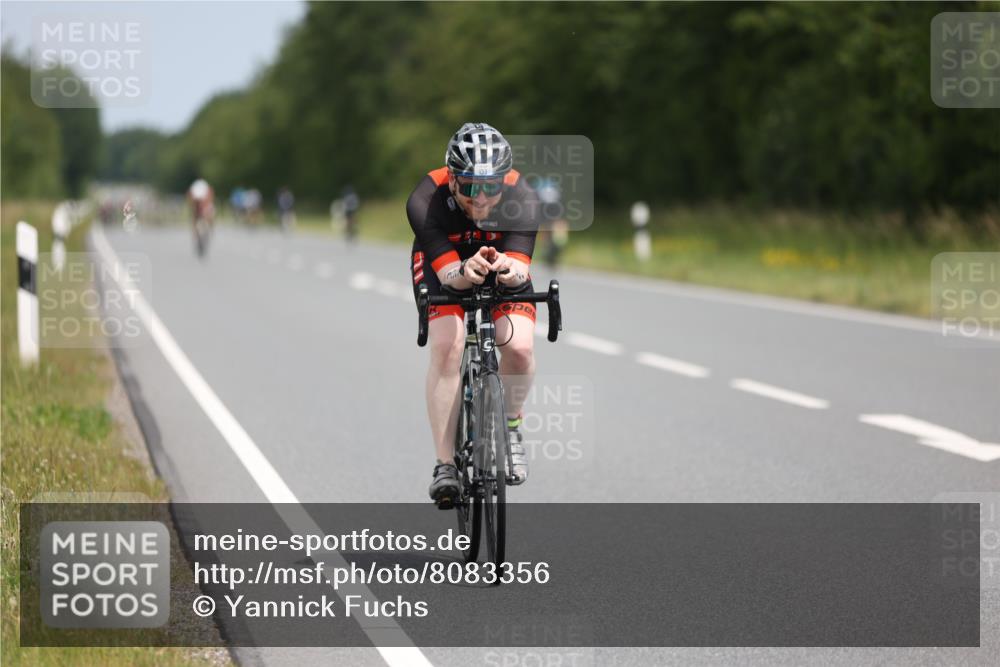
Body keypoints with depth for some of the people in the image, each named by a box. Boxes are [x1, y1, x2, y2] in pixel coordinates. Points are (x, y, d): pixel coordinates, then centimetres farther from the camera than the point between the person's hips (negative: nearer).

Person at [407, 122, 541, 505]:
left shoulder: (522, 198, -33)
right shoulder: (426, 202, -35)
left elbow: (520, 267, -39)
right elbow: (448, 273, -37)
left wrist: (509, 270, -62)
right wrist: (466, 272, -60)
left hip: (504, 262, 1)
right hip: (443, 264, -1)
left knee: (519, 347, -23)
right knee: (447, 347, -25)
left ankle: (511, 424, 8)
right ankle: (445, 465, -16)